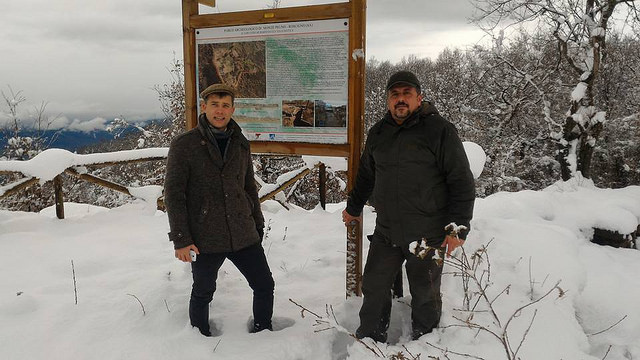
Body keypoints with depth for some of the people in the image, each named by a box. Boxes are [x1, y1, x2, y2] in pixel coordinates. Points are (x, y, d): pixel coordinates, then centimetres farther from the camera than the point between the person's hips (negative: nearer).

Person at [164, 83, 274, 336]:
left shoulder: (240, 144, 8)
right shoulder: (184, 145, -7)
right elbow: (173, 194, -9)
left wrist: (258, 226, 16)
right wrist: (180, 240, -13)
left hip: (244, 236, 4)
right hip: (205, 240, -4)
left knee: (265, 286, 8)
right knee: (202, 294, 13)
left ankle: (263, 334, 30)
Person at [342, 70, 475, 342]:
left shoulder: (439, 130, -9)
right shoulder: (378, 133, 7)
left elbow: (462, 182, -10)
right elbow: (365, 175, 22)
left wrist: (459, 227, -14)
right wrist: (354, 207, 31)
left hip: (428, 236, -4)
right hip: (385, 233, 5)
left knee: (425, 296, 14)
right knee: (374, 289, 13)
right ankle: (369, 340, 33)